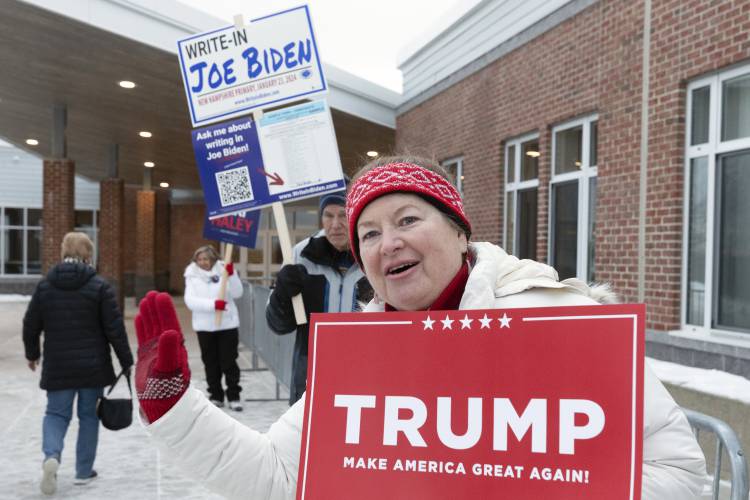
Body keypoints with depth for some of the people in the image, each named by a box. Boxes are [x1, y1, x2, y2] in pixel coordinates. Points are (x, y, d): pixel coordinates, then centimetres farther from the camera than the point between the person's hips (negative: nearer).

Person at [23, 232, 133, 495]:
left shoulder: (45, 285, 1)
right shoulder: (99, 286, -8)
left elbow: (30, 324, 6)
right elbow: (115, 329, -9)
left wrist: (32, 353, 23)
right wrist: (126, 362, 0)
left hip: (57, 367, 2)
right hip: (93, 366, -2)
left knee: (56, 413, 12)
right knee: (89, 415, 12)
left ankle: (51, 455, -15)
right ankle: (84, 471, 18)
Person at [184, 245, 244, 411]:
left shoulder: (223, 271, -1)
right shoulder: (193, 276, 1)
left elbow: (237, 293, -10)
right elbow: (190, 301, -11)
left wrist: (231, 275, -24)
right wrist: (213, 304, -22)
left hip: (227, 324, -1)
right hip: (204, 326, 2)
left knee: (229, 362, 0)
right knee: (210, 363, 9)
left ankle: (234, 397, 7)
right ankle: (216, 396, 19)